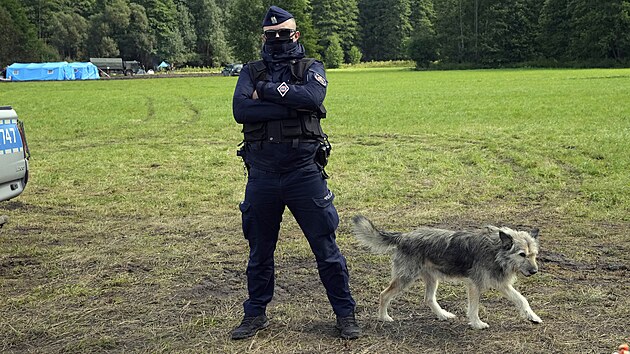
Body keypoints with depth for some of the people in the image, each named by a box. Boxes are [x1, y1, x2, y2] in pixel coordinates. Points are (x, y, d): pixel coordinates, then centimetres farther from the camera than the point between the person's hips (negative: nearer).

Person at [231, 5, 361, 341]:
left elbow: (313, 98, -18)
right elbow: (241, 110, -11)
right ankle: (255, 314, 30)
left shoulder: (311, 68, 6)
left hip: (304, 172, -2)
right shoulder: (251, 72, 9)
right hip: (261, 174, 2)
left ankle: (345, 313, 18)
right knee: (259, 249, 14)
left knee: (325, 246, 4)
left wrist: (268, 91, -12)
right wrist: (292, 105, -16)